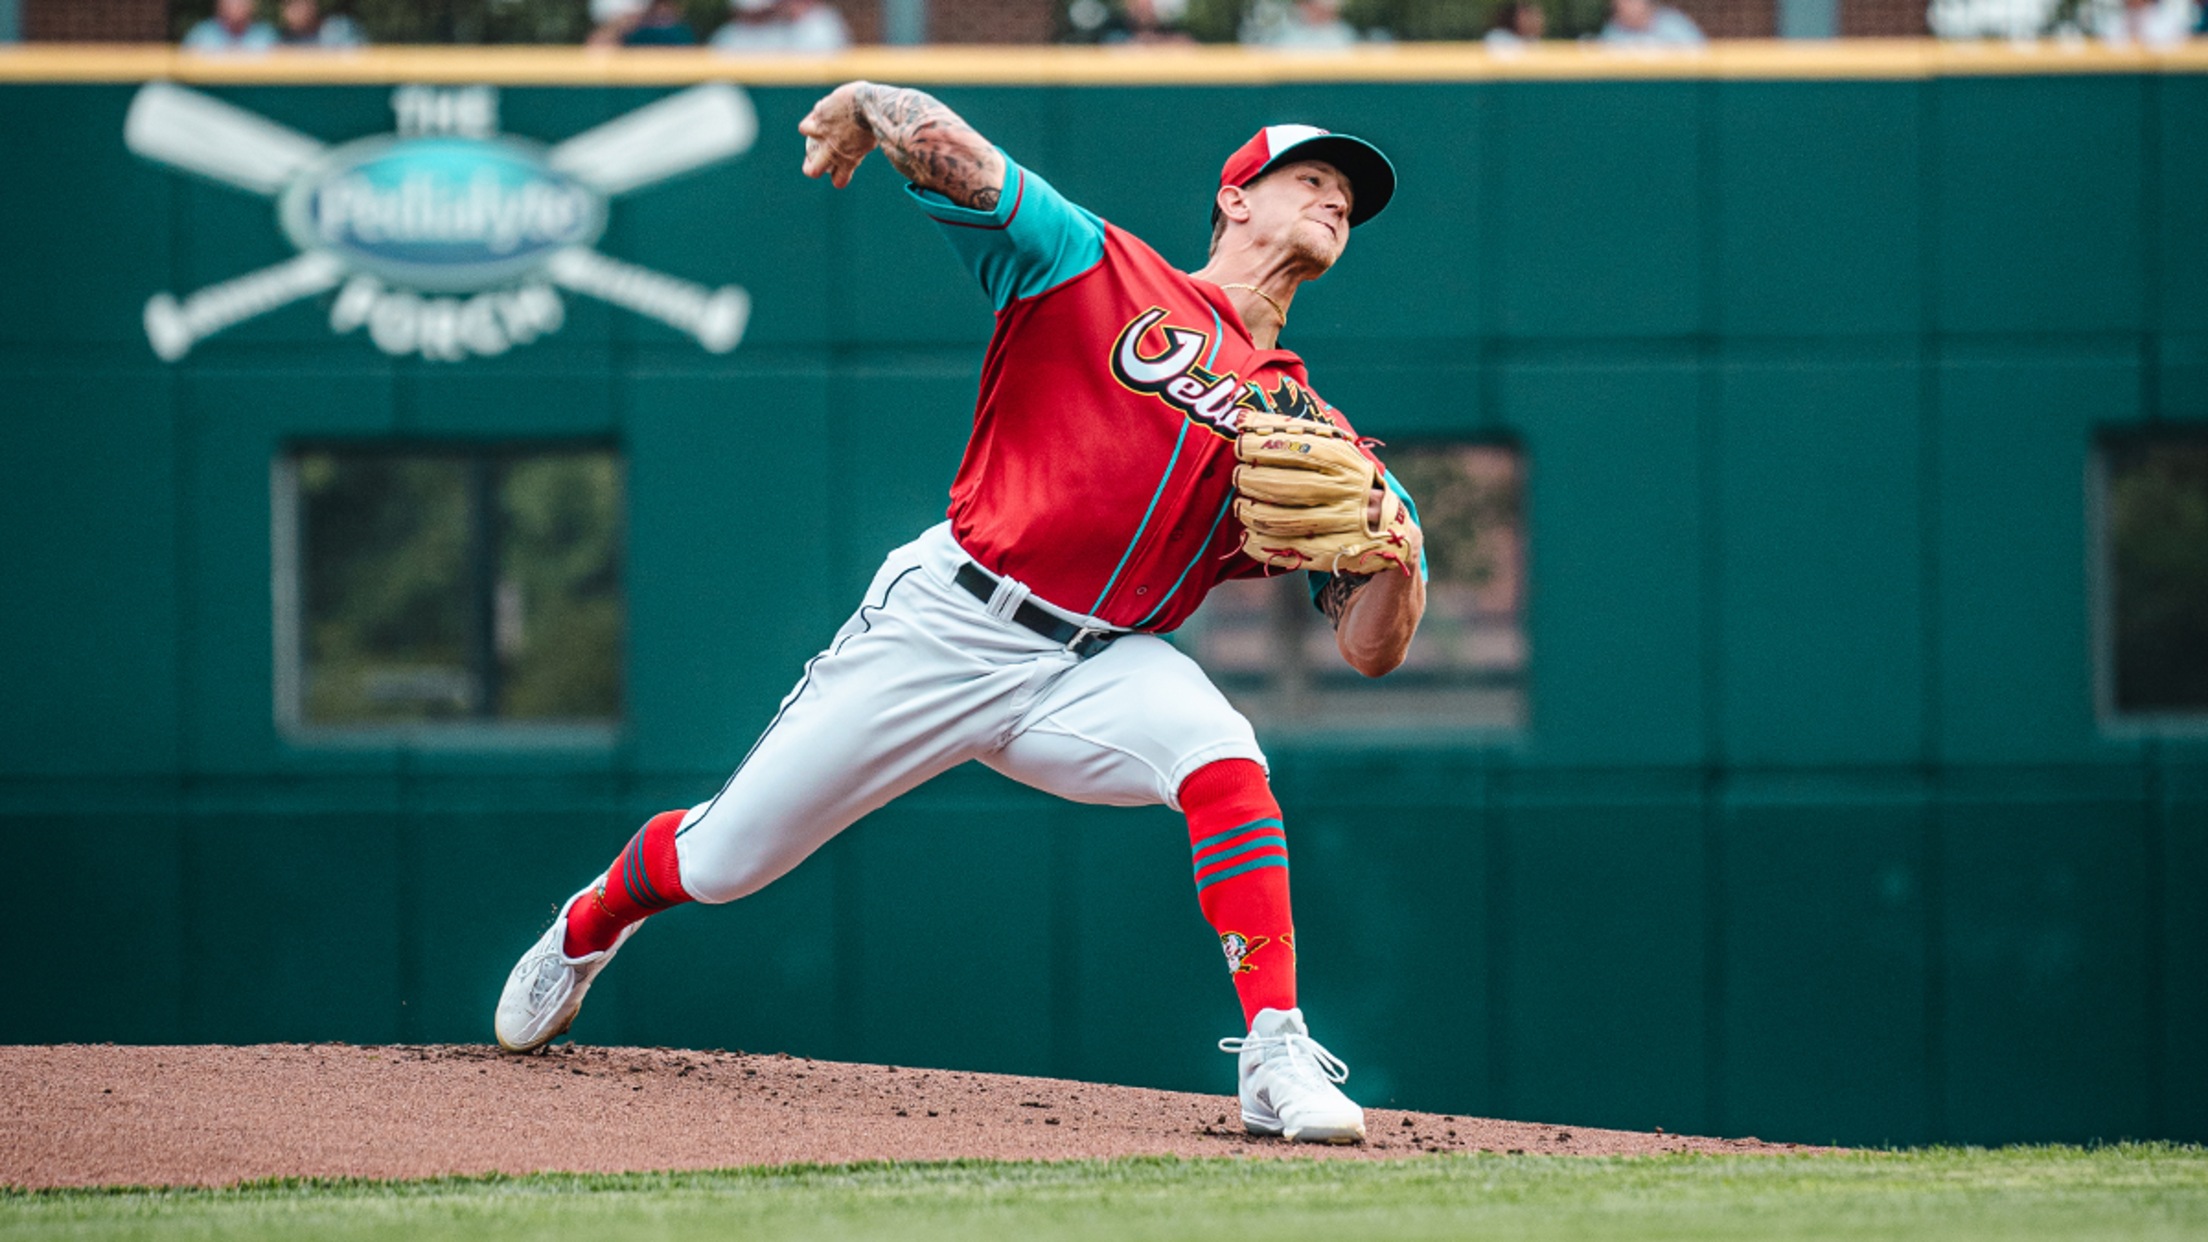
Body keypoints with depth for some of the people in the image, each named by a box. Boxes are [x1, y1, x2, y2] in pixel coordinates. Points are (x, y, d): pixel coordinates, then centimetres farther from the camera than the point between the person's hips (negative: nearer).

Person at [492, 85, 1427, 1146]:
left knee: (1223, 762, -31)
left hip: (1101, 667, 2)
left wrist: (1397, 558, -14)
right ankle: (587, 929, 38)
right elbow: (930, 142, -1)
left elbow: (1371, 650, 2)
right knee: (719, 861, 4)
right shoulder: (1097, 271, 3)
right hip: (946, 620, -2)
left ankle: (1276, 1060, -29)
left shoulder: (1310, 432, 12)